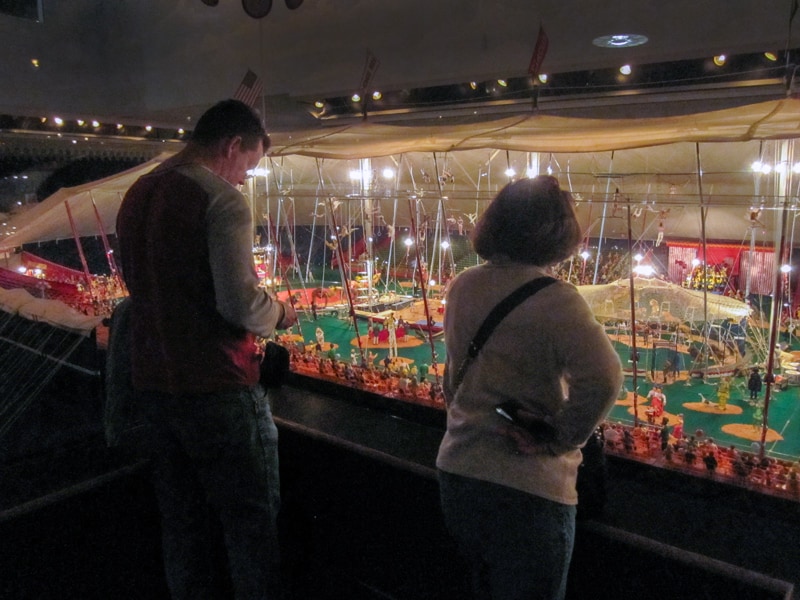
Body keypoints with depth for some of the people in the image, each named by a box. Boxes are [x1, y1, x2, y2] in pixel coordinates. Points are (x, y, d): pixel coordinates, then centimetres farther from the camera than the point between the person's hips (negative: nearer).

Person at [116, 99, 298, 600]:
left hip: (154, 382, 8)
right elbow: (241, 303, -23)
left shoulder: (138, 194, 9)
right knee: (250, 521, 7)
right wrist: (279, 313, -2)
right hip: (215, 387, -8)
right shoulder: (222, 199, -15)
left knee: (182, 520, 19)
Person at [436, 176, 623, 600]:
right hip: (527, 489, -6)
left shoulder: (462, 287, 0)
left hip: (456, 470, 6)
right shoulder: (552, 299, -20)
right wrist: (562, 438, -17)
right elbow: (603, 379, -30)